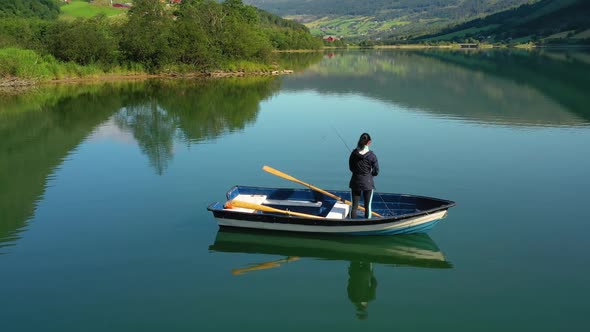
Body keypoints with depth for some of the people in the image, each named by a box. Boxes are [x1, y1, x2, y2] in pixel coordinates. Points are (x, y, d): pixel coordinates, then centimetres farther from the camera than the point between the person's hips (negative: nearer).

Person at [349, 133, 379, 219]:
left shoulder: (354, 153, -7)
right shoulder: (372, 155, -14)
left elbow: (351, 168, 4)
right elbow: (376, 171, -8)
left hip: (355, 182, 2)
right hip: (367, 183, -2)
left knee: (354, 206, 11)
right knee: (367, 206, 10)